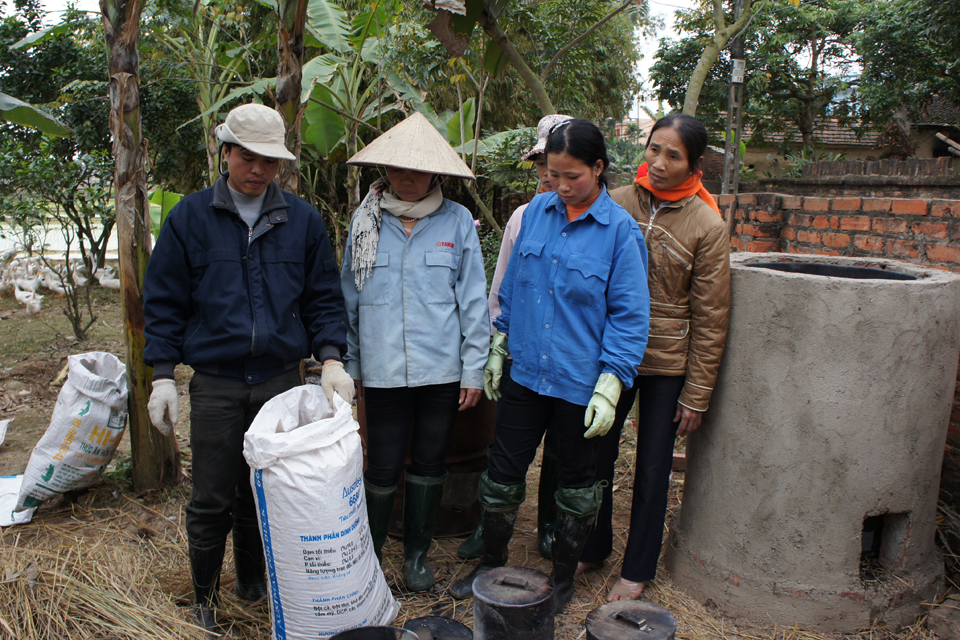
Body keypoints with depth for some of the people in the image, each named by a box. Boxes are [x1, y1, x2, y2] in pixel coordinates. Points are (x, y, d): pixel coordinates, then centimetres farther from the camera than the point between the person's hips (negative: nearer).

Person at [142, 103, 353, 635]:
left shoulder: (303, 220, 4)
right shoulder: (190, 217, 1)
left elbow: (324, 298, 6)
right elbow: (163, 302, 4)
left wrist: (331, 357, -8)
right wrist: (162, 376, -2)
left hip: (280, 380, 1)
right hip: (215, 382, -1)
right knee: (211, 500, 5)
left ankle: (254, 581, 34)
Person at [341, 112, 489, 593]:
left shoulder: (457, 221, -1)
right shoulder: (365, 221, 3)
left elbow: (473, 300, 0)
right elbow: (349, 297, 9)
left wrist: (474, 369, -2)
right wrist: (351, 364, 8)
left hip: (442, 370, 0)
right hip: (383, 370, 0)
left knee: (429, 465, 13)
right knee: (382, 468, 5)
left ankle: (417, 553, 32)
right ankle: (368, 553, 27)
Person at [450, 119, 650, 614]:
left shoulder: (619, 230, -11)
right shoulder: (536, 212, 2)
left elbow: (629, 315, -10)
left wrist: (609, 387, -16)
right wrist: (498, 350, 12)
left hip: (580, 383, -3)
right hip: (524, 373, 4)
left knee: (576, 485, 14)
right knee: (501, 473, 12)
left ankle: (563, 579, 35)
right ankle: (491, 563, 35)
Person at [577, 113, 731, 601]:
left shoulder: (707, 226, -10)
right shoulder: (616, 203, -3)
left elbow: (710, 319, -7)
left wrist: (697, 394, -6)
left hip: (667, 363, -2)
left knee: (652, 470, 11)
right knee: (596, 456, 12)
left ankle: (637, 569, 30)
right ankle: (592, 548, 36)